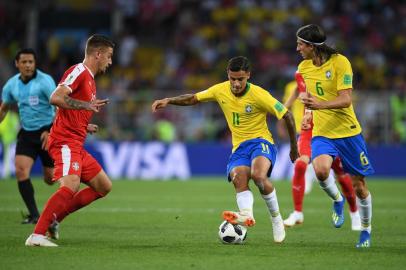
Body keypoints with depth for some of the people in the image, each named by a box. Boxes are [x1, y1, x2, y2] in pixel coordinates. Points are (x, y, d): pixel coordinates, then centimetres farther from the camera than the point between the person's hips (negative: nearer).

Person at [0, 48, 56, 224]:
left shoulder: (45, 81, -14)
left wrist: (52, 132, -29)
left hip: (47, 132, -4)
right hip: (27, 133, 4)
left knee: (50, 178, 0)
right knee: (20, 170, -17)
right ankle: (34, 215, -11)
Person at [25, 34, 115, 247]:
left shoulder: (89, 78, 22)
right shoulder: (79, 71, -8)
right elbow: (56, 98, -22)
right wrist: (86, 105, -24)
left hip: (76, 145, 10)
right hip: (65, 141, -10)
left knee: (104, 186, 10)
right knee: (70, 187, -26)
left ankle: (55, 218, 7)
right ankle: (37, 235, -28)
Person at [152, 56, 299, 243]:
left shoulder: (259, 95, -14)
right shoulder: (221, 90, -1)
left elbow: (287, 116, -6)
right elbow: (193, 99, 15)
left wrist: (294, 149, 1)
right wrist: (169, 101, 0)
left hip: (260, 141, -4)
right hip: (239, 146, 4)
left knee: (258, 175, -34)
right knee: (238, 178, -28)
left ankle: (276, 219, -15)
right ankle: (247, 215, -53)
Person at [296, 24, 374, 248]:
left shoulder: (340, 62, -12)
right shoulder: (303, 67, 4)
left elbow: (345, 99, -20)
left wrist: (321, 105, -34)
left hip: (347, 131, -3)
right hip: (321, 132, 3)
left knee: (359, 185, 4)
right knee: (320, 169, -28)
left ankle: (366, 230, 26)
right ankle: (337, 200, 3)